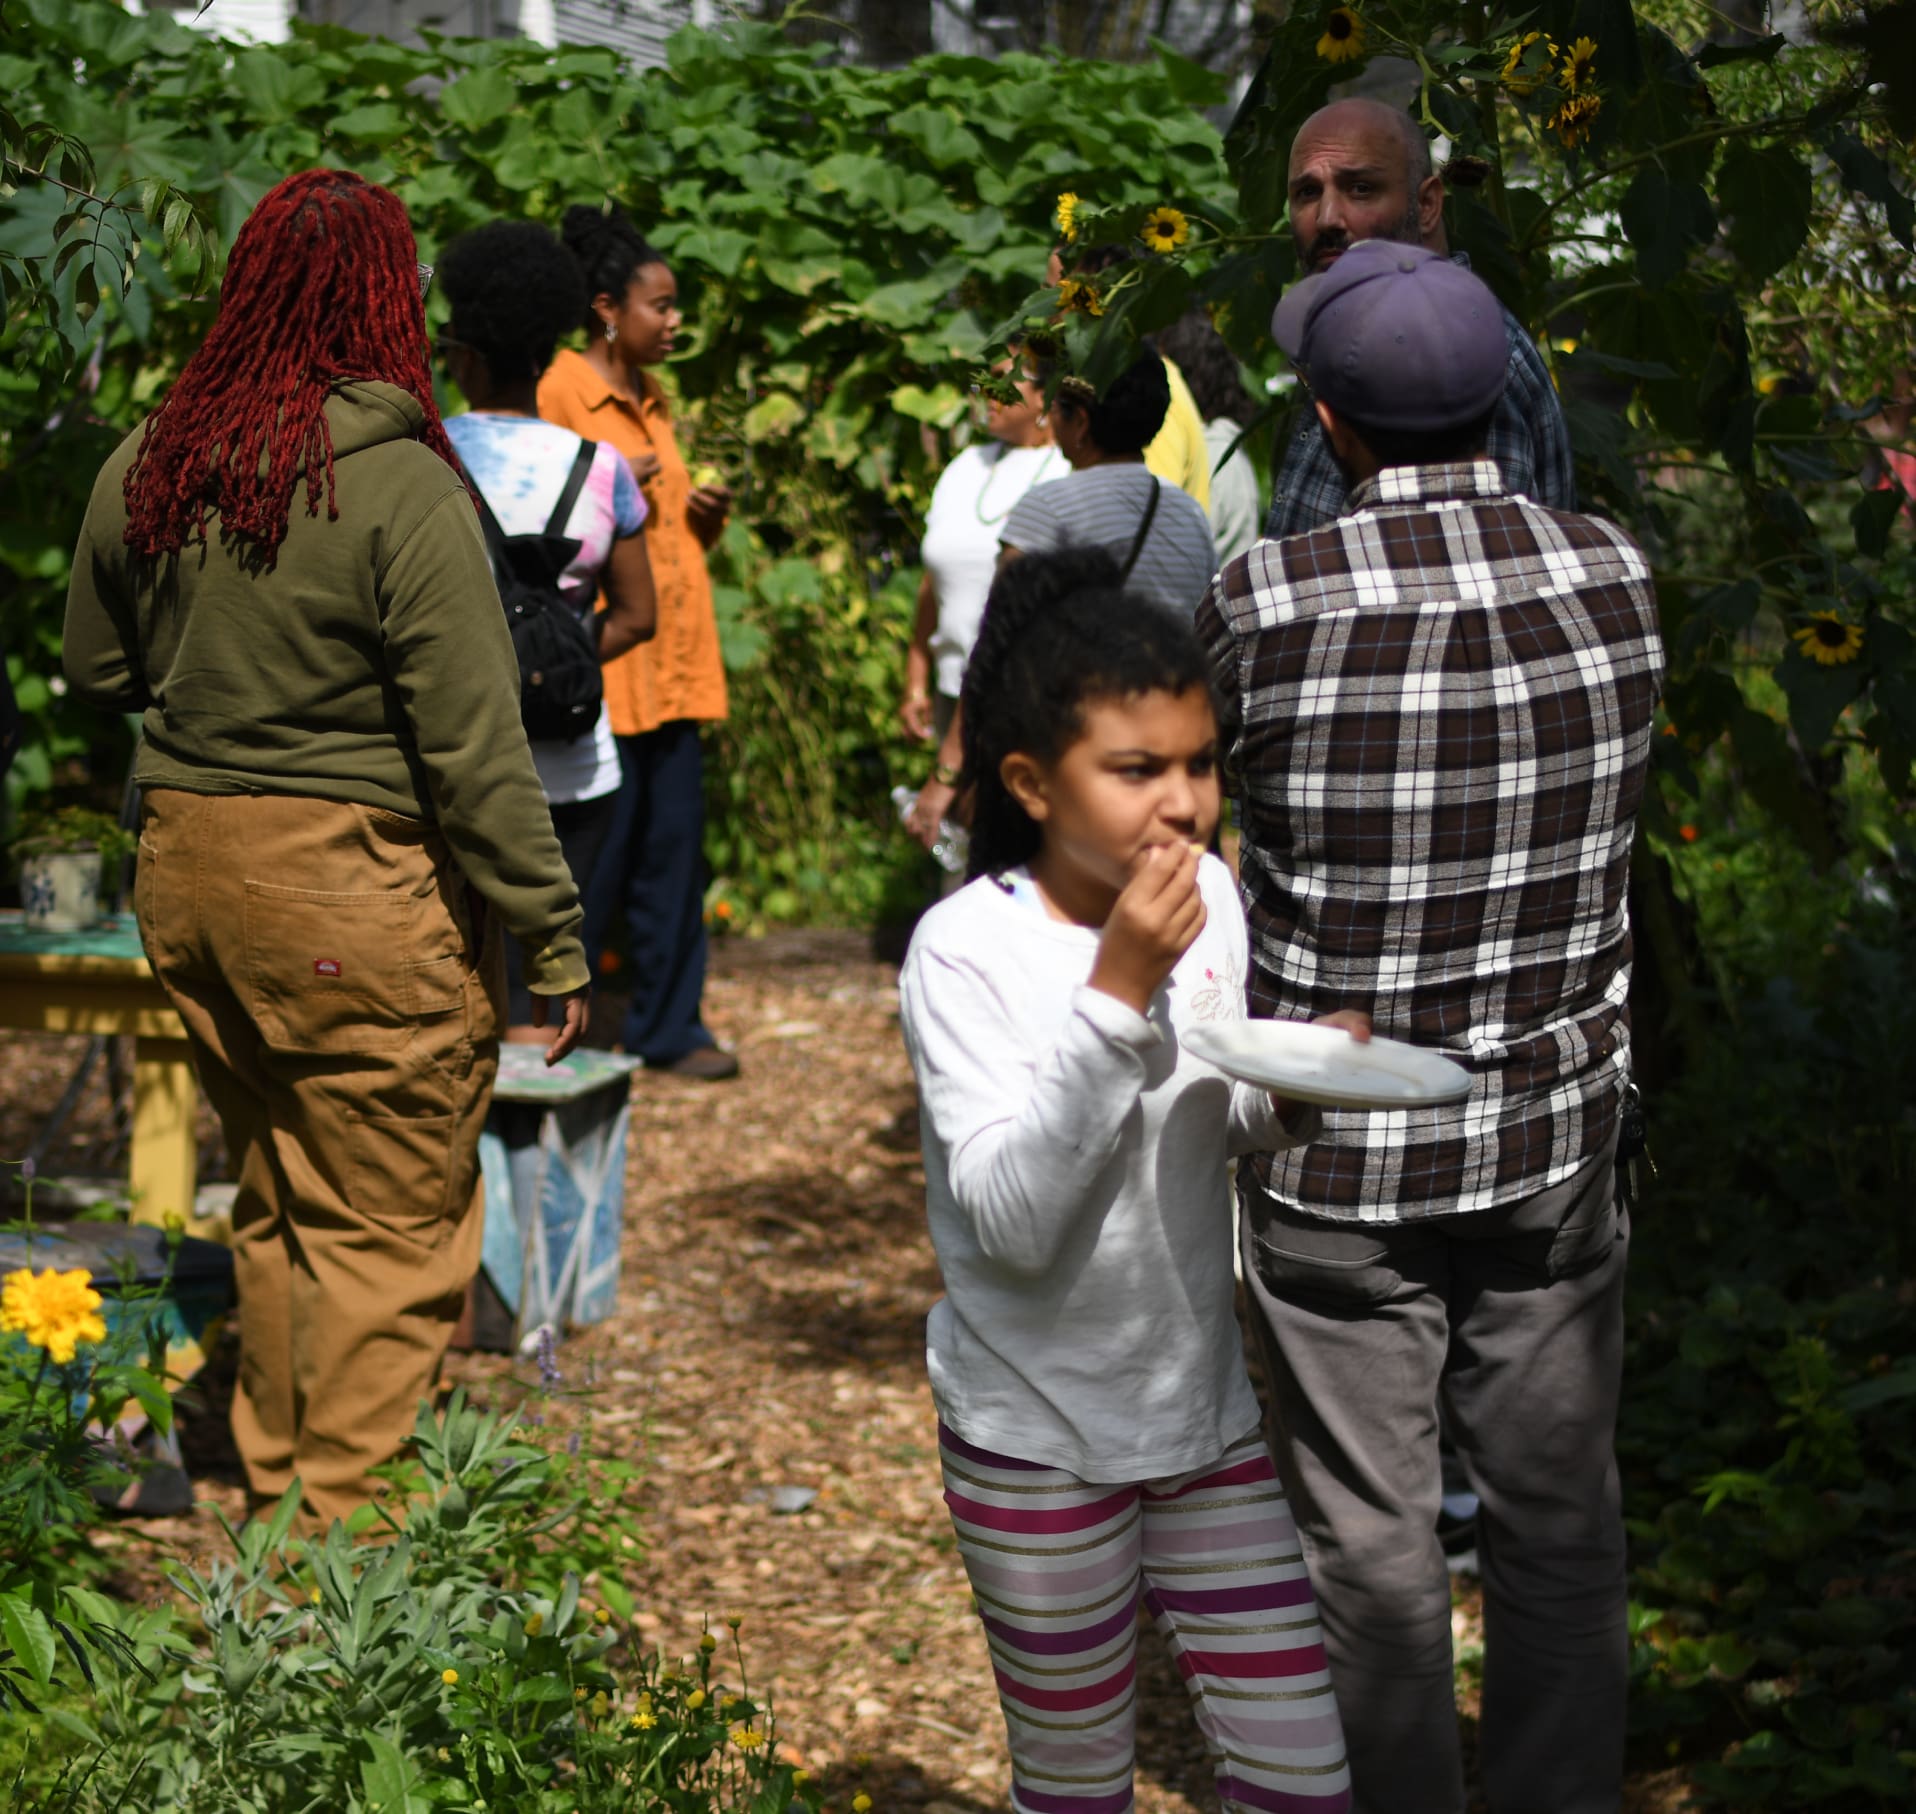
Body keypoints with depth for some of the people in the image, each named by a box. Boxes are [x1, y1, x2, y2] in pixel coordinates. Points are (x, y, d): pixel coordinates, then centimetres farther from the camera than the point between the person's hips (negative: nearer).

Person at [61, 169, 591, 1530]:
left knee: (272, 1201, 21)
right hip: (358, 886, -7)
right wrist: (552, 937, -10)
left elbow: (96, 676, 17)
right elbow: (475, 744, -16)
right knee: (391, 1227, 4)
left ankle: (277, 1488, 33)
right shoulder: (400, 487, -16)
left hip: (186, 870, 7)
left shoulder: (143, 470, 2)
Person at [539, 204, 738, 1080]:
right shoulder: (558, 394, -7)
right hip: (601, 659, -8)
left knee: (675, 844, 8)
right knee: (596, 851, -4)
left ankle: (667, 1025, 16)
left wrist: (708, 515, 7)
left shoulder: (651, 402, 18)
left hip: (674, 658, 8)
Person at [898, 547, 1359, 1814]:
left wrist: (1292, 1095, -10)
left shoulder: (1209, 899, -3)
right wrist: (1117, 991, -32)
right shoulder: (968, 949, -18)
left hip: (1206, 1407, 5)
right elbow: (1013, 1222, -27)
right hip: (1039, 1440, -4)